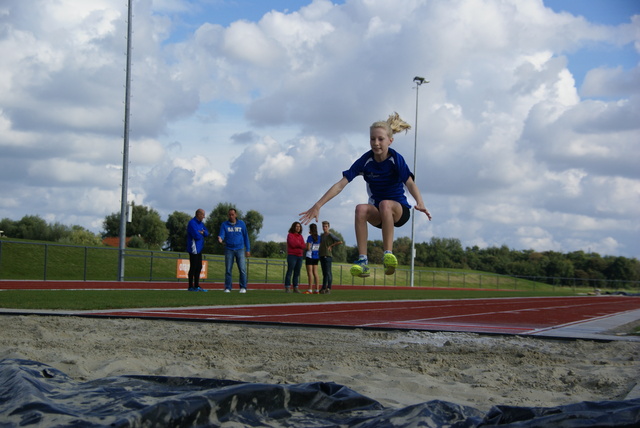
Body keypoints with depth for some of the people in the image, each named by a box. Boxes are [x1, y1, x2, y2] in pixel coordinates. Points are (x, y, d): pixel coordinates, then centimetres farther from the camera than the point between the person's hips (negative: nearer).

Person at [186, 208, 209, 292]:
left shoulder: (200, 223, 17)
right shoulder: (192, 223, -14)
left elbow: (207, 233, 12)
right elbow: (196, 236, -23)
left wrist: (203, 232, -10)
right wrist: (201, 235, -2)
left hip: (199, 249, 10)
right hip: (194, 249, -10)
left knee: (199, 267, 12)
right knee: (193, 267, -6)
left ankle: (196, 286, 19)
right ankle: (191, 287, -1)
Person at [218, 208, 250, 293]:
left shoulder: (241, 224, 6)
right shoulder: (224, 225, 5)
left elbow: (246, 236, 10)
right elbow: (222, 234, -7)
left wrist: (248, 249, 6)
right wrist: (220, 239, -32)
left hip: (240, 249, 0)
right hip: (229, 249, 0)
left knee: (242, 269, -7)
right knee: (228, 269, 0)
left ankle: (243, 287, 1)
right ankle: (227, 288, 7)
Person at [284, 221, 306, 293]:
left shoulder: (300, 236, 17)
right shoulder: (290, 235, -1)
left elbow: (304, 246, 6)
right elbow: (292, 244, -14)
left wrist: (296, 244, -8)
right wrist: (300, 245, -1)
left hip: (299, 256, 6)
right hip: (292, 255, -6)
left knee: (297, 273, 5)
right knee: (290, 271, -8)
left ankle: (295, 288, 8)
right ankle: (287, 288, -9)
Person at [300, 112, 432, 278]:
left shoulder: (396, 159, -14)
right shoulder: (365, 161, -8)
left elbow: (410, 183, -28)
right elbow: (340, 184, -11)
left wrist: (420, 203, -48)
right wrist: (317, 206, -19)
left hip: (399, 210, -2)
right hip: (378, 214, 2)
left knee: (385, 204, -36)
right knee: (361, 209, -31)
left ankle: (388, 255, -37)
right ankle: (362, 260, -33)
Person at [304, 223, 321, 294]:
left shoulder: (310, 237, -11)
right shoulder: (319, 237, 7)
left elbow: (308, 248, -14)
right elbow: (320, 248, 9)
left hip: (309, 256, -6)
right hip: (316, 257, 6)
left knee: (310, 272, -6)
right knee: (315, 273, 9)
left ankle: (310, 290, -9)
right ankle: (316, 289, 7)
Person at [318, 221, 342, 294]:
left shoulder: (330, 235, -5)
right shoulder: (322, 235, 18)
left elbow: (340, 241, -11)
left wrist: (331, 246, -7)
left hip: (328, 256, -8)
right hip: (322, 255, 8)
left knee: (328, 273, -9)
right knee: (324, 273, 8)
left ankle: (328, 288, -10)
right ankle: (324, 288, 8)